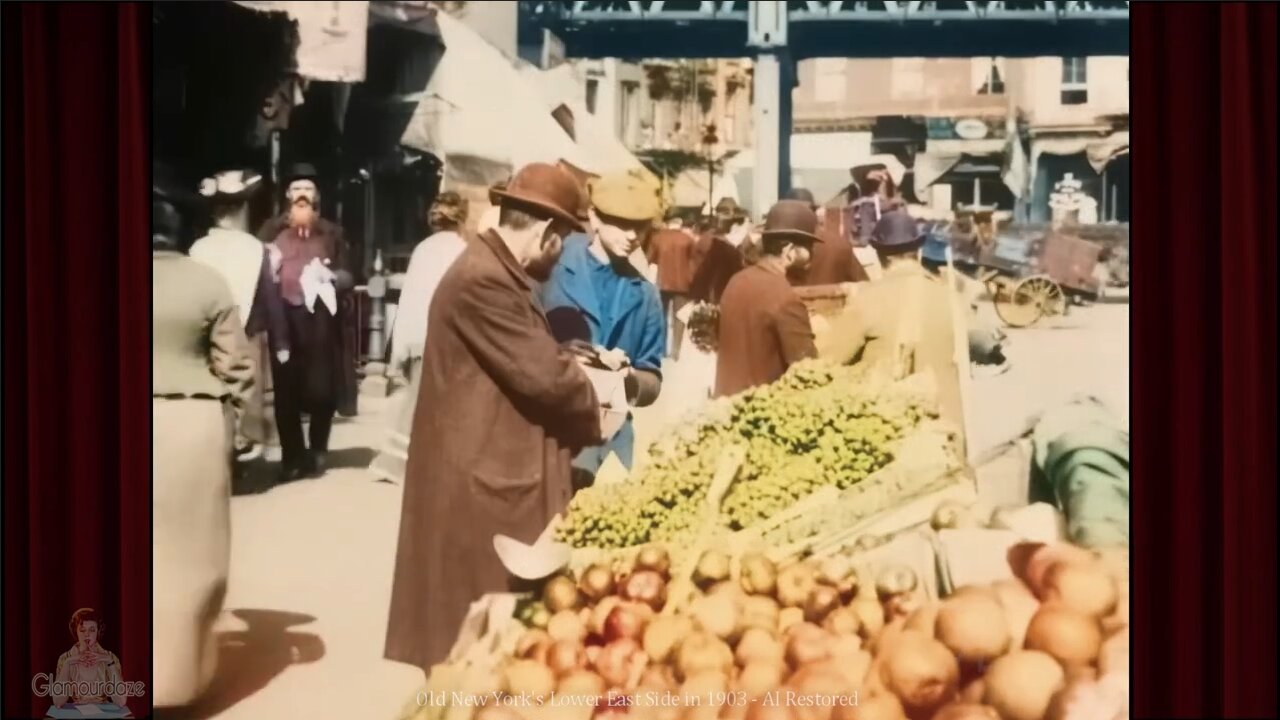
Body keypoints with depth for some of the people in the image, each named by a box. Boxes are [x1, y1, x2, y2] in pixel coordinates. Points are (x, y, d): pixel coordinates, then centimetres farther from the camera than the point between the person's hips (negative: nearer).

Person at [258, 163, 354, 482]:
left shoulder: (331, 233, 12)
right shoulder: (273, 230, 10)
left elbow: (348, 276, 8)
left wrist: (331, 277, -12)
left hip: (321, 325, 0)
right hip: (284, 322, 0)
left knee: (322, 392, -1)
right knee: (286, 392, -3)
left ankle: (317, 453, 15)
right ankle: (292, 456, 7)